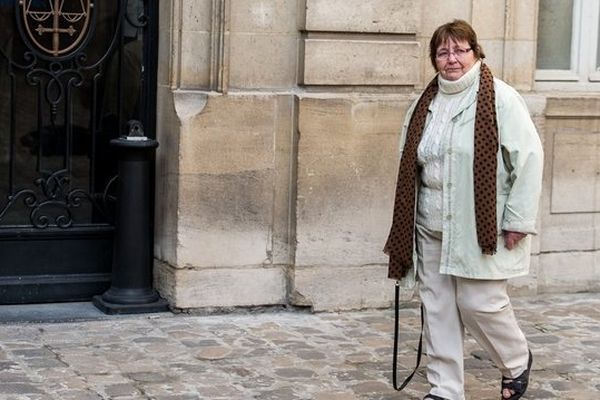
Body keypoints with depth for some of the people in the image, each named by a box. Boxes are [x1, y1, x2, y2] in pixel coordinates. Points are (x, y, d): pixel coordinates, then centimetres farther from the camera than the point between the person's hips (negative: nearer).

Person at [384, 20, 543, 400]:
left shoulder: (500, 98, -8)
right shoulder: (425, 104, 10)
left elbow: (529, 157, -10)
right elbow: (410, 165, 19)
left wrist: (517, 219, -12)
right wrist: (407, 224, 18)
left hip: (481, 226, -5)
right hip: (431, 227, 6)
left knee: (479, 302, -3)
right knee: (438, 307, 7)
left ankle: (518, 360, 26)